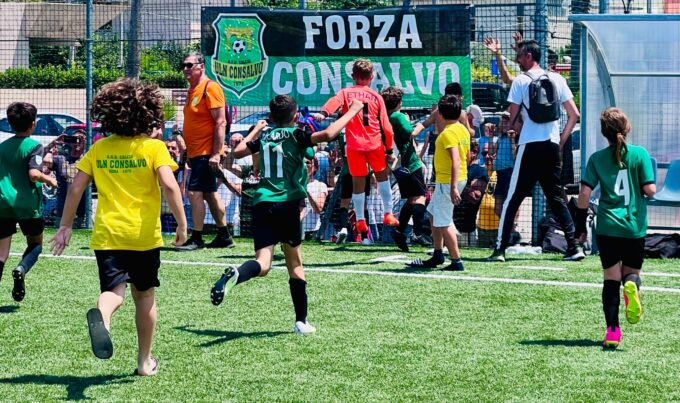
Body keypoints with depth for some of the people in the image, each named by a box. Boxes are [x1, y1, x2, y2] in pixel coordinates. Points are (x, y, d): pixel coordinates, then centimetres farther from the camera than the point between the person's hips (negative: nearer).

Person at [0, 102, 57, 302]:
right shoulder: (34, 146, -8)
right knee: (35, 244, 19)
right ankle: (21, 269, -11)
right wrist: (49, 179, -3)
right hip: (28, 205, -3)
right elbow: (34, 174, -22)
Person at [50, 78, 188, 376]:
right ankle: (145, 361, 24)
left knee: (114, 290, -6)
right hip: (144, 235, -1)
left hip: (106, 236, 1)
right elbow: (169, 185, -16)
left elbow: (75, 188, 5)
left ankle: (101, 316, -44)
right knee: (144, 295, 16)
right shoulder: (154, 147, -3)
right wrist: (182, 223, -8)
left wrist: (65, 226, 14)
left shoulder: (98, 149, 6)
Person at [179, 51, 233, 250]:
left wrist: (216, 153, -23)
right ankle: (224, 236, 19)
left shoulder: (210, 88, -13)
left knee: (194, 192, -12)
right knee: (210, 194, 13)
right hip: (196, 152, 10)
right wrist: (189, 153, 21)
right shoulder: (192, 90, 15)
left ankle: (196, 239, -7)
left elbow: (220, 122, -19)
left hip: (207, 153, -10)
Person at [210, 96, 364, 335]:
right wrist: (352, 110, -3)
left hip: (261, 204, 3)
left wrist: (256, 129, 41)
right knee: (295, 264, 11)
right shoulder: (295, 136, 1)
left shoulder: (264, 137, 14)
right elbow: (328, 134, -15)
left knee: (262, 264, -7)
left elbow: (238, 152, 27)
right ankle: (301, 322, 13)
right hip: (287, 203, -3)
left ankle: (234, 275, -41)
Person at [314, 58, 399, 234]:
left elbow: (334, 101, -17)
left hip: (354, 145, 0)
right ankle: (388, 214, 16)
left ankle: (360, 220, 11)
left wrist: (323, 113, -35)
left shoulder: (345, 93, 8)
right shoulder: (376, 97, 9)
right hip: (375, 143, 0)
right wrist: (389, 149, 13)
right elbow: (386, 127, 6)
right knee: (382, 175, 19)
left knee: (358, 182, 9)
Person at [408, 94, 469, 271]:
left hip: (447, 181, -10)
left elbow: (456, 160, -27)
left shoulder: (448, 133, -18)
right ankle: (438, 255, 28)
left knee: (443, 222, -5)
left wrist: (454, 187, -31)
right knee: (433, 213, 22)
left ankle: (456, 261, -4)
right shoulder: (462, 130, 9)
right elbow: (467, 156, 18)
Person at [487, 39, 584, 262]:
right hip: (552, 145, 4)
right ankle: (574, 247, 4)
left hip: (530, 146, -4)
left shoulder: (520, 81, -3)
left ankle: (500, 248, -3)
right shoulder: (557, 79, 9)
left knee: (513, 198, 0)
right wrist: (561, 140, 14)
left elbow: (512, 118, -3)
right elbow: (574, 115, 8)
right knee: (557, 197, 12)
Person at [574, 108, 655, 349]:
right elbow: (650, 189, -8)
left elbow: (585, 193, -5)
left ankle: (612, 329, -5)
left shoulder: (597, 158, 1)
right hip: (635, 226, 0)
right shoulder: (640, 154, -2)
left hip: (607, 227, 0)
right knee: (632, 272, 17)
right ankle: (632, 285, -21)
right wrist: (649, 190, 17)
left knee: (611, 278, 8)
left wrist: (580, 224, 4)